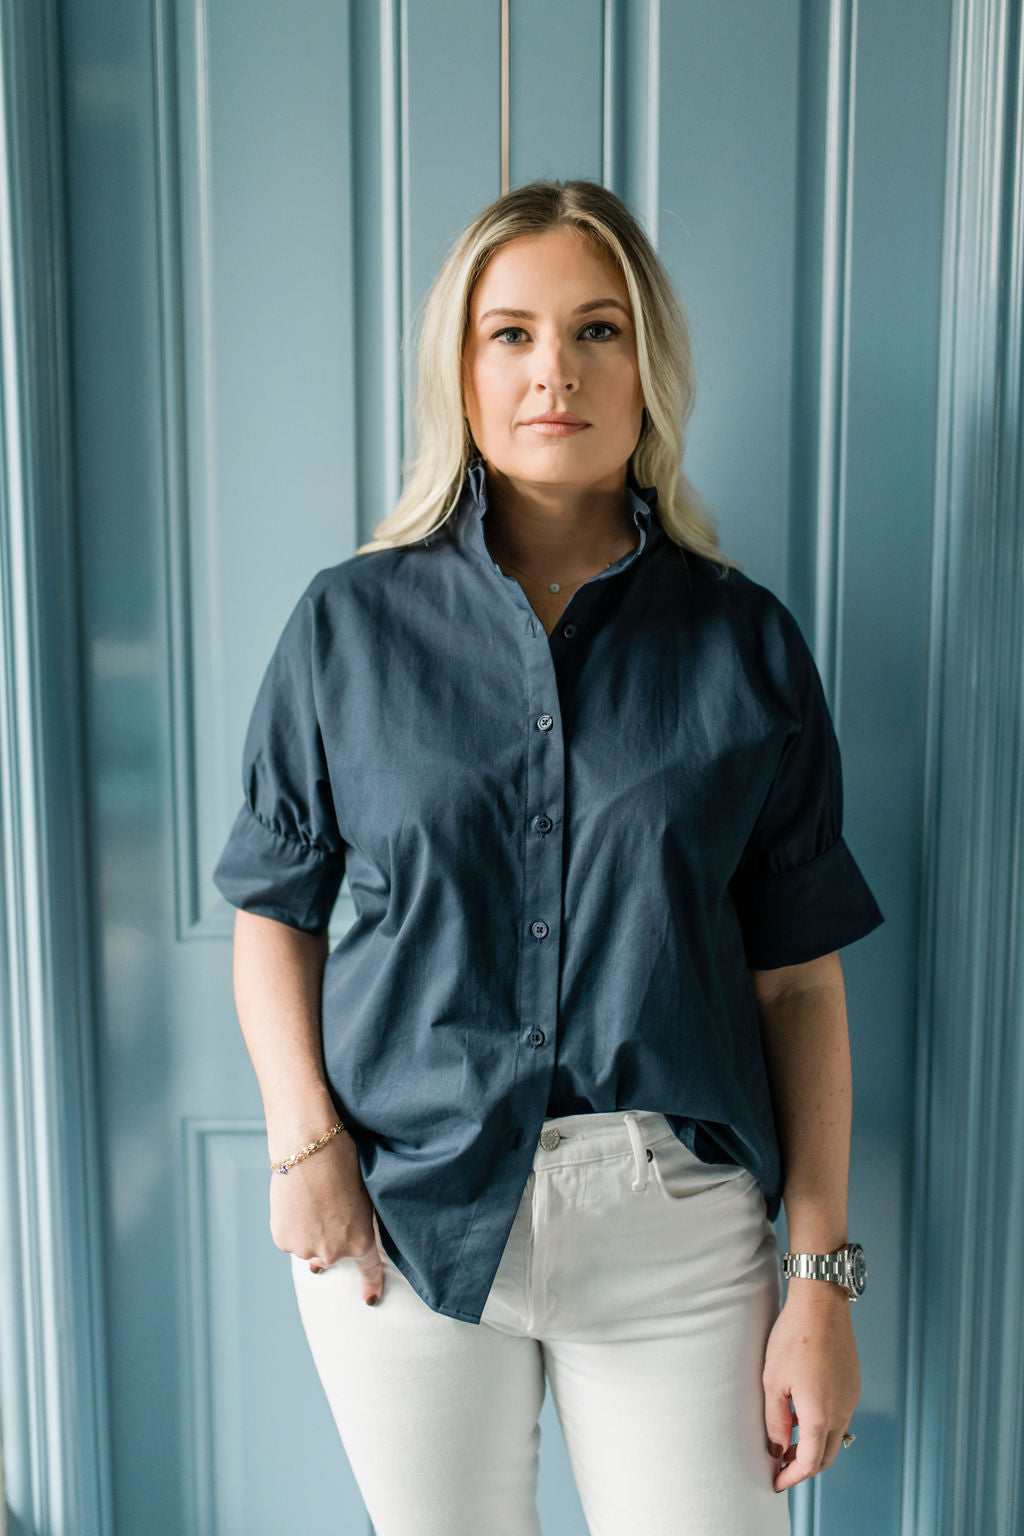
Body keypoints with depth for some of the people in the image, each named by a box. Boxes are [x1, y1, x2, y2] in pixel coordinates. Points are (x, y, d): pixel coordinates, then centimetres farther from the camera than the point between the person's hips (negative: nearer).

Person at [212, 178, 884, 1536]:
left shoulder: (745, 642, -2)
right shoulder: (350, 622, -1)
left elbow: (799, 979, -2)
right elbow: (276, 912, 5)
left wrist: (826, 1276, -3)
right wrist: (304, 1144, -6)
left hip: (678, 1231, 0)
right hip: (404, 1214, 1)